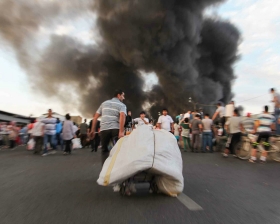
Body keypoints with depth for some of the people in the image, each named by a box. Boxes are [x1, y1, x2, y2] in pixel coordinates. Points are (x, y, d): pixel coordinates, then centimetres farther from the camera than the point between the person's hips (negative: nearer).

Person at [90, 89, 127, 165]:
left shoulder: (104, 103, 20)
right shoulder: (122, 105, 6)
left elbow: (95, 116, 16)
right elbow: (122, 116, -15)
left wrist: (93, 130, 19)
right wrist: (121, 131, -20)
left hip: (104, 129, 4)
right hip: (115, 129, -3)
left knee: (104, 150, 16)